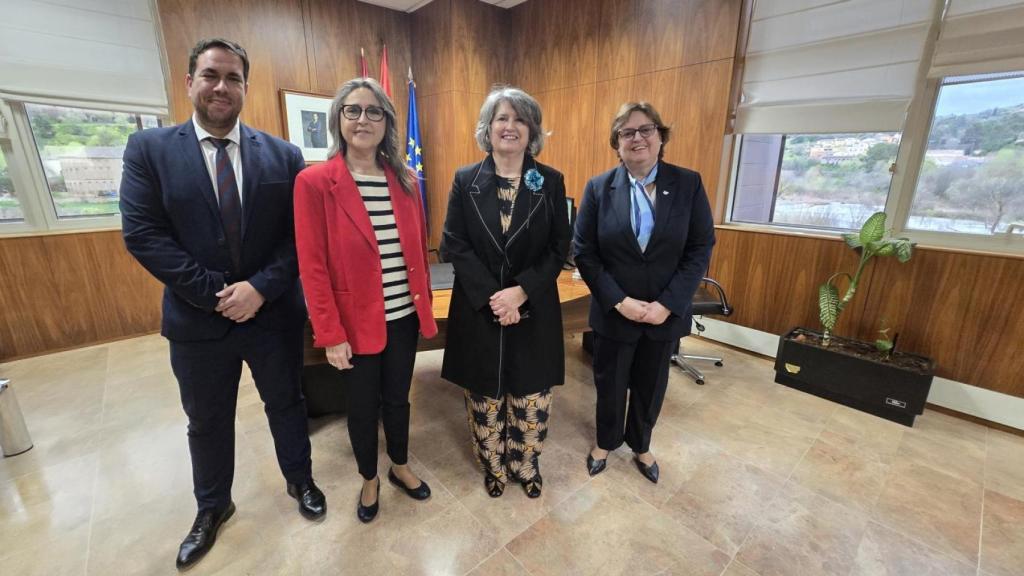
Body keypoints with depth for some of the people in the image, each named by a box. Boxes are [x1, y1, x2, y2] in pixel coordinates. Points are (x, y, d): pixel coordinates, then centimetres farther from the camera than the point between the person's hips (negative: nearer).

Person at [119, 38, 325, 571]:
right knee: (206, 423, 20)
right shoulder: (148, 149, -1)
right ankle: (212, 506, 46)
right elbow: (141, 233, -9)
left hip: (274, 313, 0)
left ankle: (300, 481, 44)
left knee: (286, 405, 18)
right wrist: (214, 293, -16)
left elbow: (299, 235, -6)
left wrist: (259, 287, -17)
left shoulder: (282, 155, -1)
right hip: (198, 319, 1)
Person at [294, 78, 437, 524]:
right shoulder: (314, 182, -10)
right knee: (363, 406, 16)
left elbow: (419, 249, 8)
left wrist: (425, 303, 6)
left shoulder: (405, 181, 3)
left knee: (398, 398, 20)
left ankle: (400, 467, 45)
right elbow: (312, 266, -12)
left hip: (404, 317, 4)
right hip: (356, 322, -3)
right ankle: (369, 479, 43)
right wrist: (330, 334, -13)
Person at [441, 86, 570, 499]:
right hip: (478, 310, 0)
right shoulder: (466, 180, 0)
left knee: (531, 398, 12)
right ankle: (493, 466, 40)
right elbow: (453, 245, -5)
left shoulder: (551, 182, 1)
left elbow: (559, 248, -2)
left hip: (534, 311, 0)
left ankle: (526, 466, 39)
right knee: (485, 398, 14)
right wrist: (491, 297, -15)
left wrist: (521, 291, -16)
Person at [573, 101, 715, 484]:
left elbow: (701, 249, -5)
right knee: (609, 384, 17)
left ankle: (641, 446, 46)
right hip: (613, 312, -1)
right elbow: (583, 252, -8)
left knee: (651, 386, 19)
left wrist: (667, 304, -14)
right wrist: (618, 301, -16)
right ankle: (605, 443, 44)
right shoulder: (598, 188, -6)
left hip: (665, 313, 1)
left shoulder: (688, 184, -4)